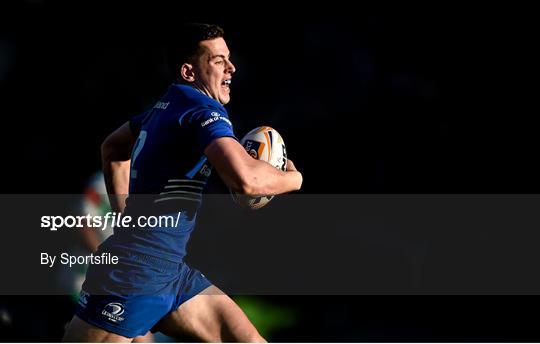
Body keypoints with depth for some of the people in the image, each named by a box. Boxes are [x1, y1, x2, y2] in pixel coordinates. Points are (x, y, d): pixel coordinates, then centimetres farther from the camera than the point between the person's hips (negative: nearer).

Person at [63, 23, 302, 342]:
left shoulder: (166, 106, 15)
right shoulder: (204, 110, -14)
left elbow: (112, 148, 33)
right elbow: (246, 178, -32)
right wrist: (292, 178, -11)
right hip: (133, 274, -10)